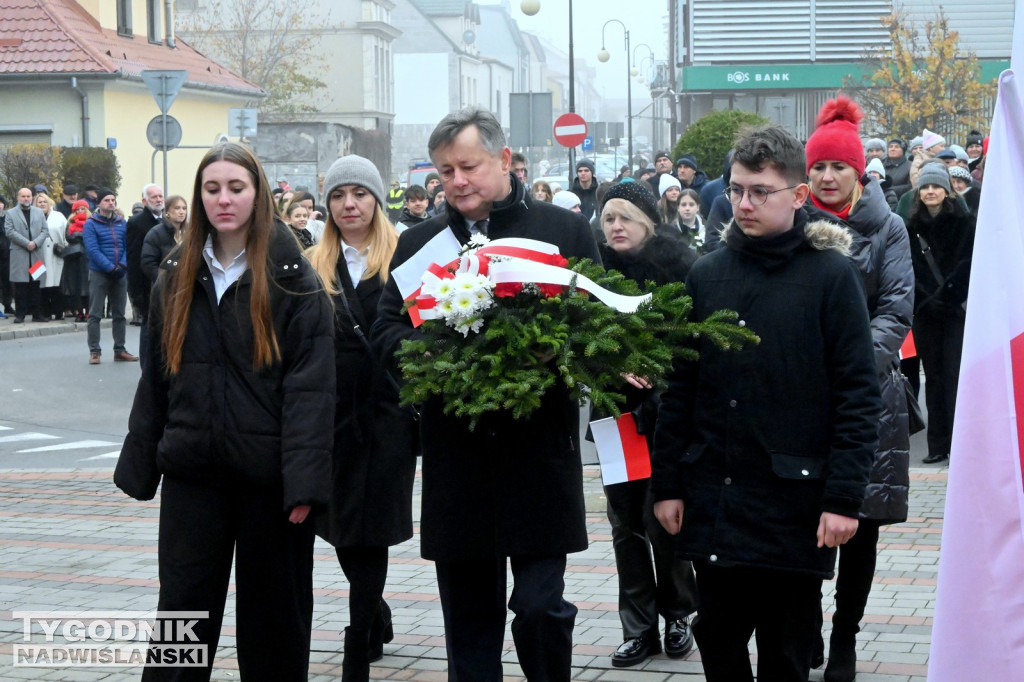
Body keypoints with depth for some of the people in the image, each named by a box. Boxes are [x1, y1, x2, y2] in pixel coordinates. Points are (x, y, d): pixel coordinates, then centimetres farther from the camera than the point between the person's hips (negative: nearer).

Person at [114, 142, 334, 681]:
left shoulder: (291, 279, -6)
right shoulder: (176, 277, 8)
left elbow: (311, 384, -11)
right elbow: (156, 378, 12)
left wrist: (304, 477, -18)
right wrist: (141, 465, 9)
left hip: (268, 472, -3)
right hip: (191, 470, 3)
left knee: (272, 609, 9)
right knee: (182, 605, 6)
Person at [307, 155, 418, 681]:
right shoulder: (313, 267, 10)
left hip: (386, 413, -4)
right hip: (331, 414, 4)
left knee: (369, 531, -3)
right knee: (342, 527, 11)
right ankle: (376, 617, 36)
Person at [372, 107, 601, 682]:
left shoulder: (566, 230, 4)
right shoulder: (418, 244, 11)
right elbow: (387, 332, 10)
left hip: (541, 447, -3)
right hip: (456, 456, 3)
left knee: (541, 607, -7)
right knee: (468, 616, 9)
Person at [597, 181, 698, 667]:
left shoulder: (678, 263, -4)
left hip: (667, 408, -3)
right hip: (617, 408, 3)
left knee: (661, 517, -3)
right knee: (625, 522, 6)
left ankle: (677, 616, 16)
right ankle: (639, 628, 15)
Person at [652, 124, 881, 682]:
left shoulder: (831, 274, -5)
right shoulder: (707, 274, 7)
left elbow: (858, 395, -7)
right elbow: (679, 387, 9)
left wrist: (843, 497, -12)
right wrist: (666, 483, 6)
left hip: (794, 505, -3)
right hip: (712, 502, 4)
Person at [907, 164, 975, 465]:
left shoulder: (964, 222, 0)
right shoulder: (912, 227, 8)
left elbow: (967, 265, -5)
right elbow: (914, 269, 7)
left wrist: (946, 296, -11)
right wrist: (929, 299, -5)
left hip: (957, 309, -3)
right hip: (925, 311, 3)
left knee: (955, 375, -8)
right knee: (933, 377, 6)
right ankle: (937, 444, 9)